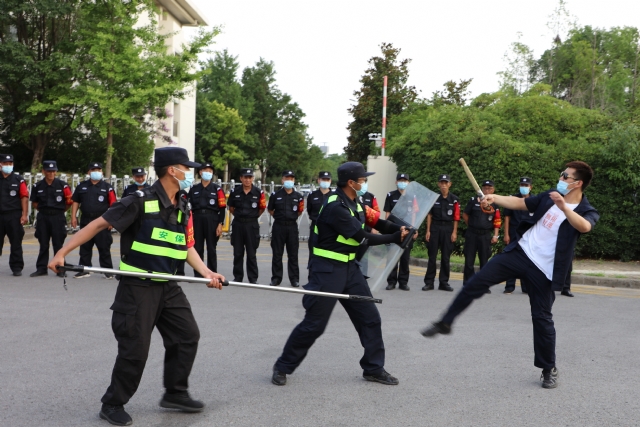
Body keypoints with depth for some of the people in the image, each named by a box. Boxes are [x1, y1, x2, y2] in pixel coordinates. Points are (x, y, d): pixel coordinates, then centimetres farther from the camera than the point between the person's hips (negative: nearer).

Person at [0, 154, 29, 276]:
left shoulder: (18, 180, 3)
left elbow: (24, 197, -1)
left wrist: (24, 215, -8)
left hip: (14, 215, -2)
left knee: (16, 243, 1)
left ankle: (17, 267, 8)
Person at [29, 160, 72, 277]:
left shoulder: (62, 186, -3)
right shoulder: (38, 186, 5)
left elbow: (69, 202, 3)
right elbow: (34, 204, 13)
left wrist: (60, 211, 6)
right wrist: (43, 209, 5)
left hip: (58, 218, -2)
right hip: (42, 218, 3)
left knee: (58, 244, 1)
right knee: (43, 245, 8)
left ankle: (60, 268, 8)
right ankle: (41, 268, 15)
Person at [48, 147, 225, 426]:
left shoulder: (183, 208, 6)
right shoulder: (141, 201, -17)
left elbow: (187, 246, 12)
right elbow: (99, 224, -15)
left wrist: (207, 273, -2)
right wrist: (62, 253, -18)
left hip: (168, 286, 8)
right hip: (137, 288, -7)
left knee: (187, 336, 9)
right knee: (135, 348, -3)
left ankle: (175, 393, 25)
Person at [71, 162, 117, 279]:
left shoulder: (107, 188, 1)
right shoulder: (81, 186, 11)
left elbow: (112, 205, -3)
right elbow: (75, 202, 13)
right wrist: (73, 217, 5)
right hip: (85, 221, 4)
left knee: (104, 247, 0)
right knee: (84, 247, 8)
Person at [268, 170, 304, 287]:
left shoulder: (298, 196, 2)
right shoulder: (276, 195, 0)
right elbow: (270, 210, 11)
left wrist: (291, 217, 9)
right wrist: (279, 217, 9)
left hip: (292, 226, 0)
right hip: (278, 226, 0)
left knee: (293, 254, 5)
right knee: (277, 254, 5)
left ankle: (294, 279, 11)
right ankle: (276, 278, 13)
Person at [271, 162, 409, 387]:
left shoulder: (354, 202, 7)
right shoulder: (335, 207, -23)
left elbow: (376, 221, 3)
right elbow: (363, 238, -22)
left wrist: (399, 229, -16)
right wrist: (395, 238, -15)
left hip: (349, 267, 9)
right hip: (328, 269, -9)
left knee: (370, 317, 8)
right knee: (314, 324, -3)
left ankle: (374, 368, 21)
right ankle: (283, 367, 13)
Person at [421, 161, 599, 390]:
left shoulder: (587, 212, -9)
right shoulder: (549, 196, 6)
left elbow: (584, 227, -33)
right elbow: (519, 203, 13)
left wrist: (563, 207, -49)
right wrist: (495, 198, -3)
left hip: (544, 270, -4)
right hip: (519, 253, 4)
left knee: (542, 318, 0)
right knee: (477, 282, -4)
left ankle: (549, 369, 20)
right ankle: (445, 323, 8)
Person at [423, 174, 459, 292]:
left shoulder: (454, 199, 0)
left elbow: (456, 217, 1)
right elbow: (429, 215, 4)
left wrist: (454, 232, -3)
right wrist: (428, 231, 0)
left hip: (448, 229, 0)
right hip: (435, 228, 0)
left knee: (446, 257, 5)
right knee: (432, 256, 2)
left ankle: (444, 282, 14)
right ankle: (429, 282, 7)